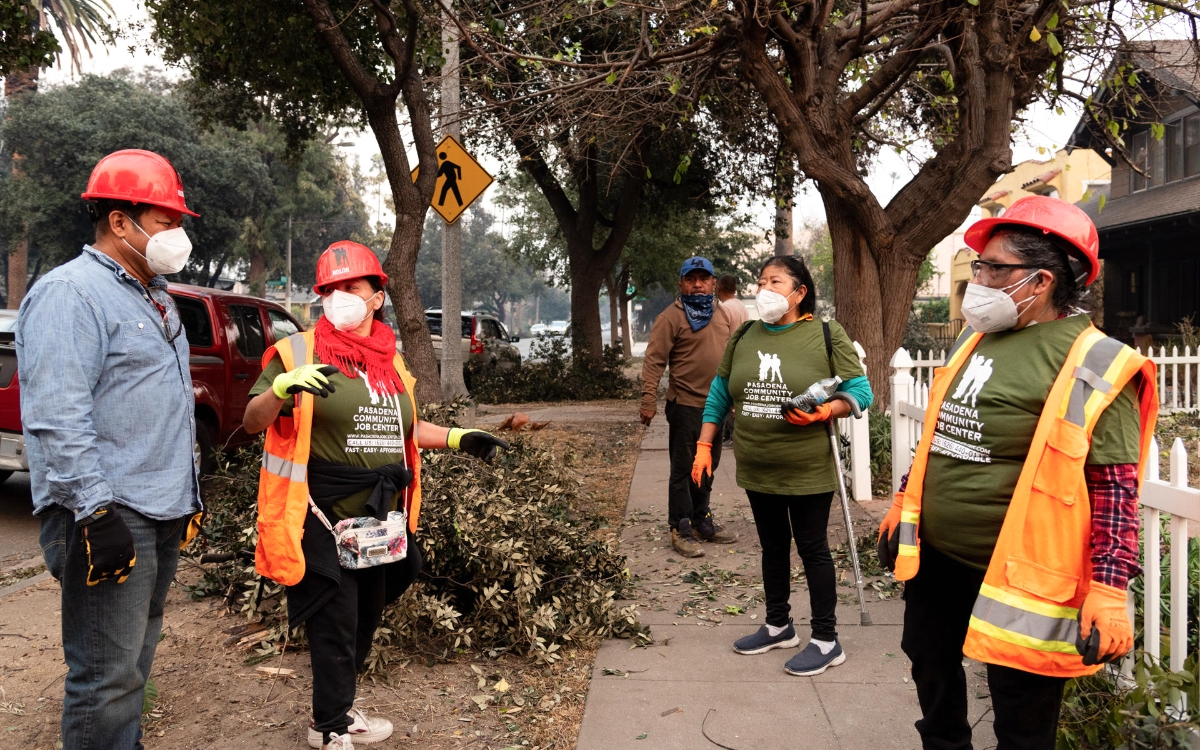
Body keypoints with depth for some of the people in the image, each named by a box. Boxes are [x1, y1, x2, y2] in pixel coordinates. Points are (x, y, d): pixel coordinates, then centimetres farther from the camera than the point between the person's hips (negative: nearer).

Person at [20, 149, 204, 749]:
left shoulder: (153, 298, 18)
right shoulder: (71, 294, -12)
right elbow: (56, 419, -21)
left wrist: (188, 493, 23)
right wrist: (97, 512, -24)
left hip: (162, 513, 10)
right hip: (111, 517, -9)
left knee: (133, 663, 18)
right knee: (107, 676, -3)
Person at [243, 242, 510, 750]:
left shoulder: (390, 360, 11)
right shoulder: (299, 352, -7)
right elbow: (253, 422, -13)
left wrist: (460, 438, 11)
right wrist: (283, 385, -32)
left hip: (380, 514, 7)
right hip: (326, 516, -6)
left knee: (366, 618, 18)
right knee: (336, 622, -1)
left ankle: (339, 708, 37)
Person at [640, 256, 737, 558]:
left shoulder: (723, 316, 11)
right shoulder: (671, 317, -9)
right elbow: (653, 361, -13)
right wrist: (649, 401, -19)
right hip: (686, 405, -7)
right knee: (684, 469, -1)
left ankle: (702, 521, 29)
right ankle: (681, 530, 7)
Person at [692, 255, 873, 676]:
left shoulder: (827, 335, -7)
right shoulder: (744, 336, 7)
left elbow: (860, 392, -5)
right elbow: (720, 393, 13)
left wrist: (824, 411, -23)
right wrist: (704, 445, 9)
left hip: (808, 470, -5)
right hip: (757, 470, 5)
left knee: (812, 549, 4)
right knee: (773, 546, 17)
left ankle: (826, 640, 16)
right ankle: (778, 626, 33)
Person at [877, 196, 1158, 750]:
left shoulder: (1093, 367, -16)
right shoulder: (975, 337, 7)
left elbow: (1115, 487, -17)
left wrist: (1108, 591, -21)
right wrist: (903, 506, 19)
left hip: (1016, 579, -7)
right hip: (933, 556, 7)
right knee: (931, 673, 24)